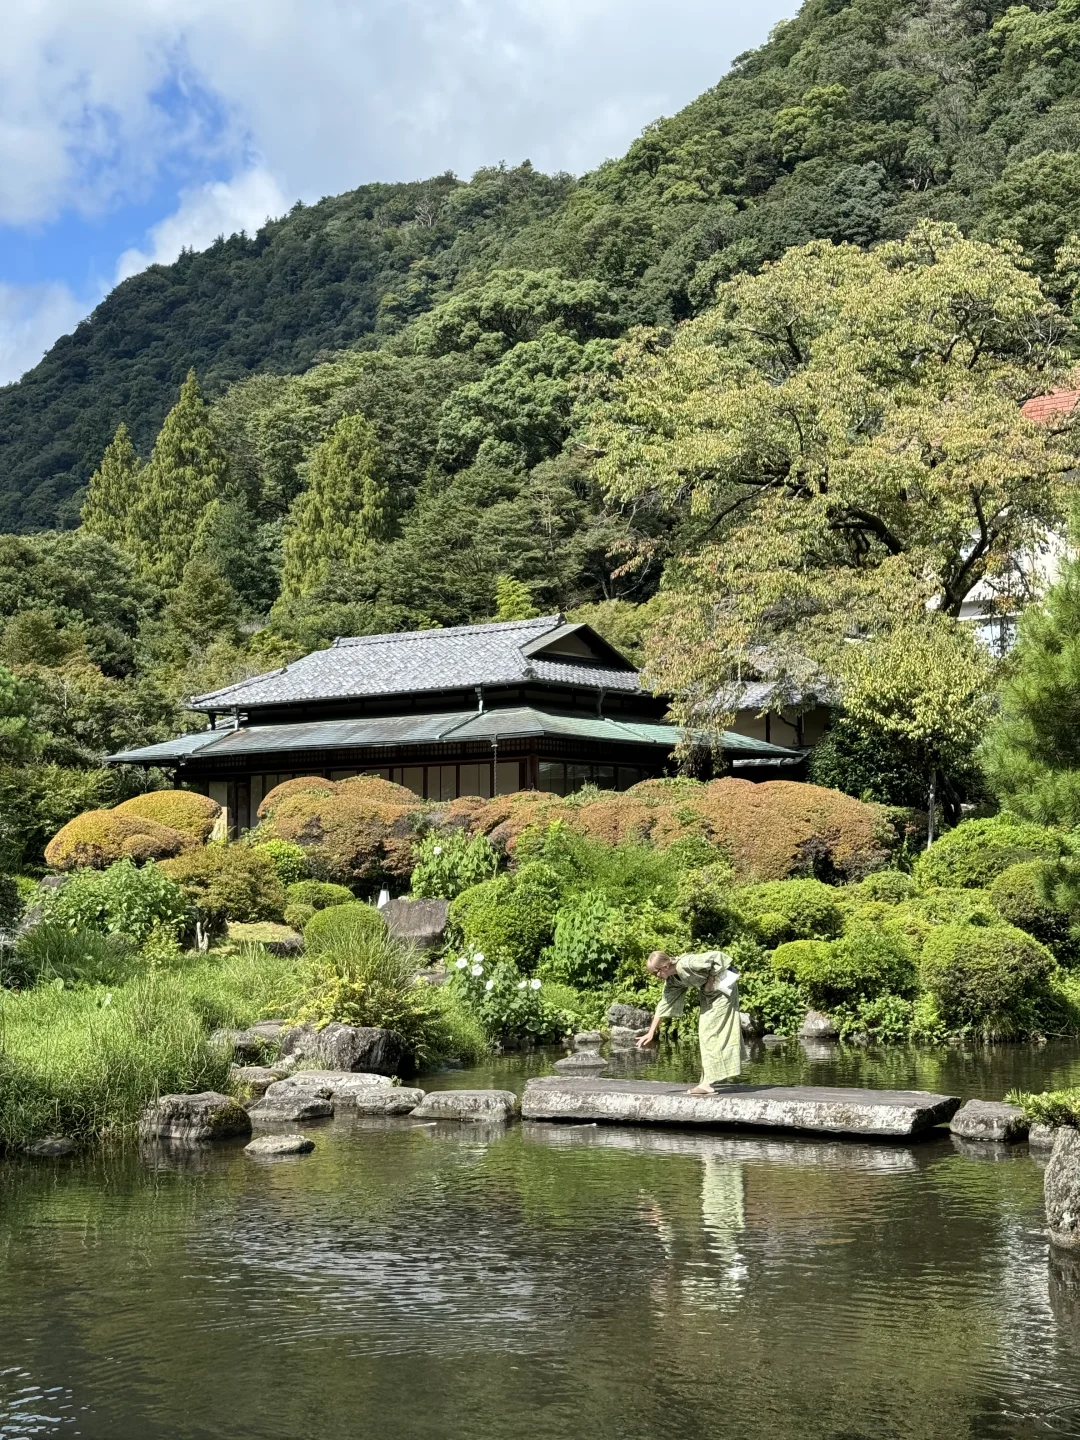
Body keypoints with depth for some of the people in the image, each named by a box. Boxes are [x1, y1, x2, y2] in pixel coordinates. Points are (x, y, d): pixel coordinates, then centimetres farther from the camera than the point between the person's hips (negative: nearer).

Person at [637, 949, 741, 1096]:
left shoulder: (687, 964, -32)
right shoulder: (671, 980, -5)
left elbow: (718, 956, -28)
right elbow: (664, 1004, 1)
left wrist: (711, 980, -22)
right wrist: (651, 1032, -1)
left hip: (722, 988, -9)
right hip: (708, 994, 9)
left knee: (710, 1031, -12)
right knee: (704, 1032, 10)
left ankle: (708, 1081, -13)